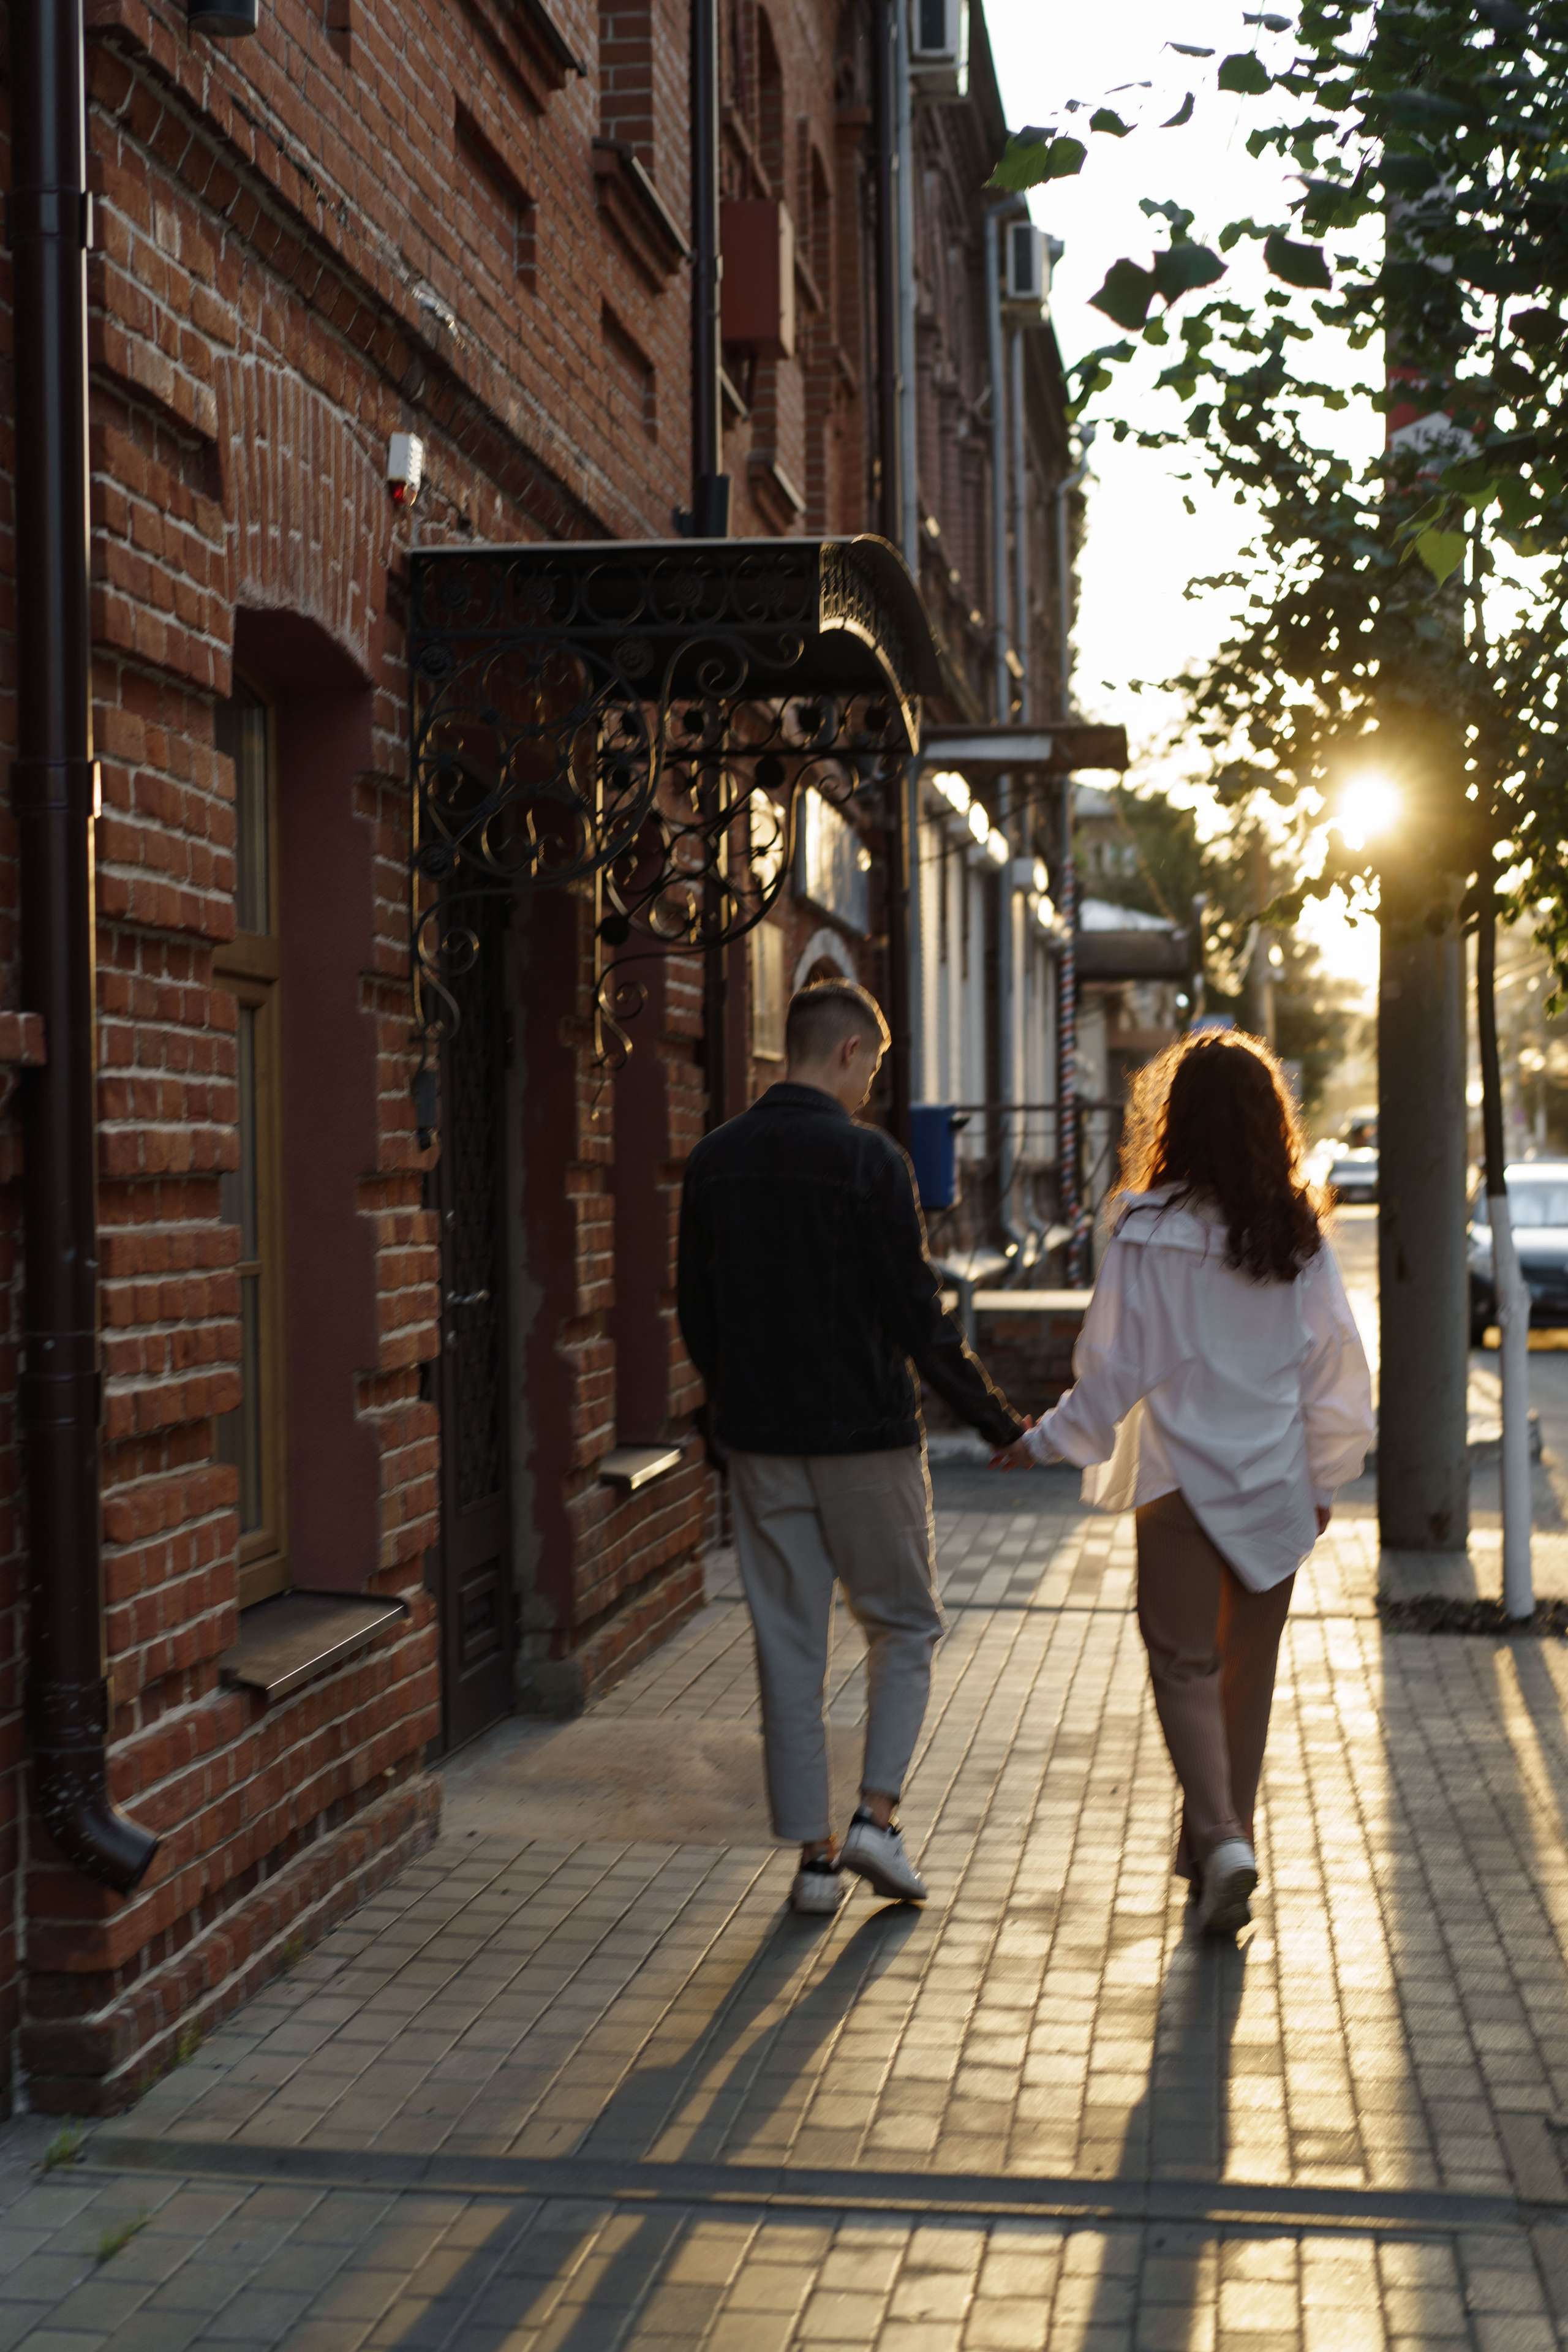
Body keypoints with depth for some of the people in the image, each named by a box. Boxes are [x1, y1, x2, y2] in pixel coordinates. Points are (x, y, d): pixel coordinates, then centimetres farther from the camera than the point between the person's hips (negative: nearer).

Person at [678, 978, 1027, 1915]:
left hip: (760, 1445, 5)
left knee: (789, 1652, 9)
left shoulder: (715, 1161, 4)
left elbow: (696, 1317, 11)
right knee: (906, 1628, 13)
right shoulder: (868, 1159, -13)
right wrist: (998, 1421, -3)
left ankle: (815, 1855, 12)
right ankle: (877, 1816, 3)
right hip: (865, 1437, -4)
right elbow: (918, 1318, -13)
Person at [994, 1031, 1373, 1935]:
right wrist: (1325, 1478, 16)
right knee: (1250, 1670, 15)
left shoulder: (1151, 1232, -11)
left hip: (1181, 1478, -3)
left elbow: (1118, 1366, -8)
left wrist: (1045, 1442, 7)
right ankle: (1221, 1842, 25)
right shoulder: (1300, 1236, -1)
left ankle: (1222, 1839, -14)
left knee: (1186, 1666, 3)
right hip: (1276, 1486, 3)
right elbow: (1334, 1362, 4)